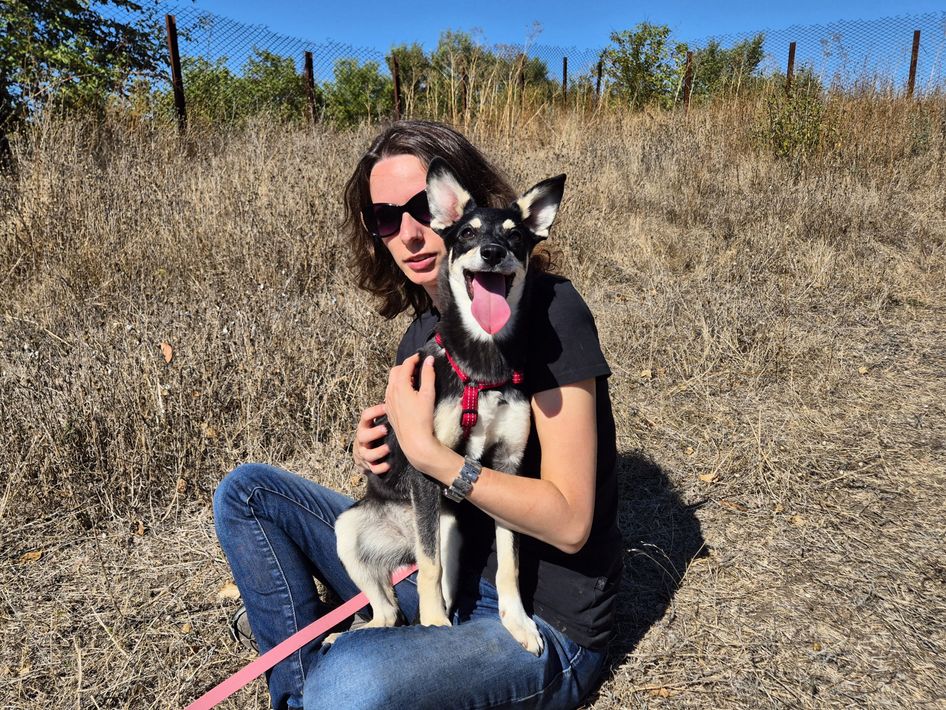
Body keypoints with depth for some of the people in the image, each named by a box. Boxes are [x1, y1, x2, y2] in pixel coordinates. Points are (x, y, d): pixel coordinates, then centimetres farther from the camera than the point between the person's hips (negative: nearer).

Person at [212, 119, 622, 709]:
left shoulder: (548, 307, -19)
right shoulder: (423, 334, 3)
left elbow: (569, 521, -22)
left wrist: (428, 452, -28)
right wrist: (377, 456, -7)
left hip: (547, 624, -7)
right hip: (443, 569, 7)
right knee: (246, 492, 3)